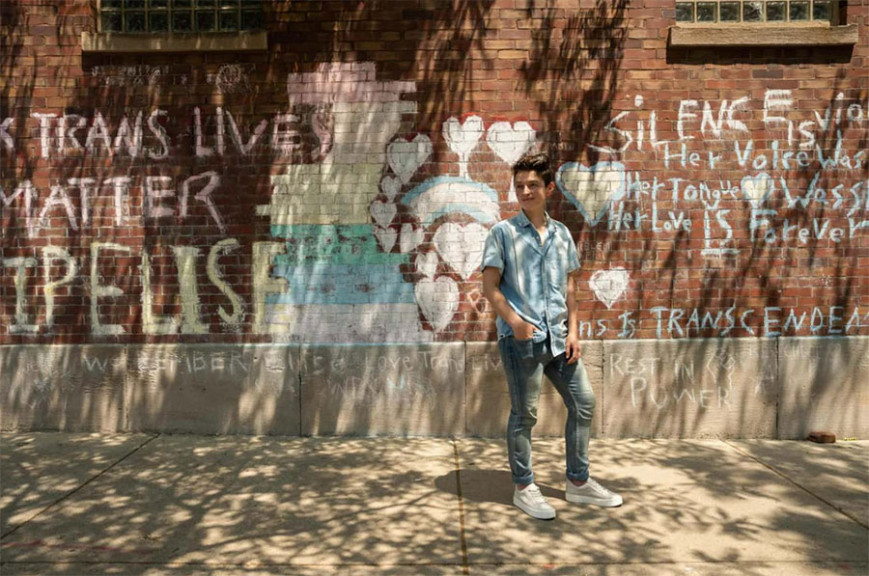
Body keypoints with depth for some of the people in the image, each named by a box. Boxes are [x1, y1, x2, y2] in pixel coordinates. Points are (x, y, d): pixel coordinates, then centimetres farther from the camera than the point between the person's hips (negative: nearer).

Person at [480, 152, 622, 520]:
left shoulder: (561, 233, 12)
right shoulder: (503, 232, -1)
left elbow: (570, 287, 14)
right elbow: (490, 286, -5)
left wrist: (573, 331, 5)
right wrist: (514, 321, -19)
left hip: (557, 336, 6)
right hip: (521, 338, -5)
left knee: (583, 401, 10)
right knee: (524, 414, 2)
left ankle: (578, 482, 25)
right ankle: (524, 487, 18)